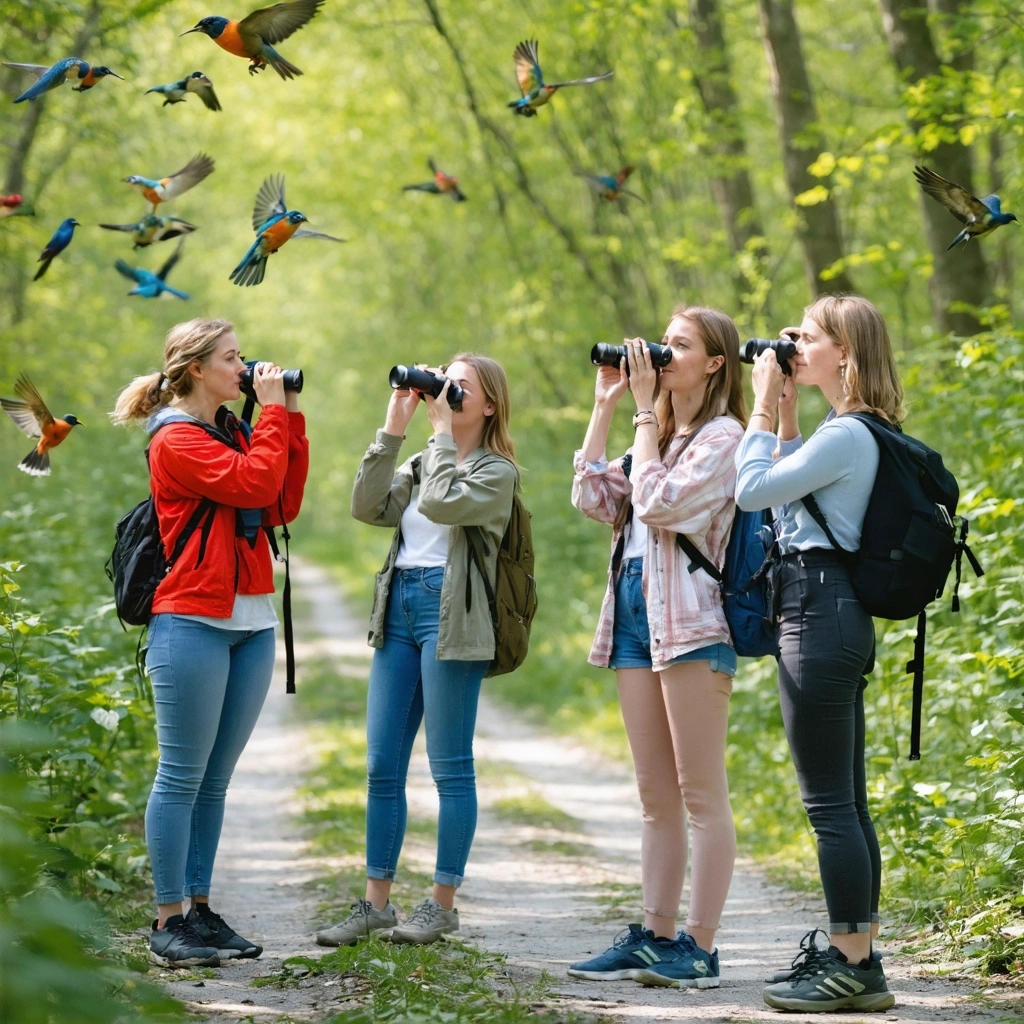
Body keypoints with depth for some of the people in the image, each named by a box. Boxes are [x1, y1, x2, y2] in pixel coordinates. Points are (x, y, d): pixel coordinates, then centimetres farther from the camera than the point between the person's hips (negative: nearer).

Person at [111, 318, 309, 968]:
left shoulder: (234, 432, 18)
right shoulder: (176, 439, -7)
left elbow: (283, 505, 11)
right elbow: (254, 484, -18)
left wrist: (291, 420, 8)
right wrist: (274, 412, -7)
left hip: (252, 624, 8)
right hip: (193, 623, -8)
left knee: (215, 780, 10)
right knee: (183, 776, -4)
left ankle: (200, 908, 15)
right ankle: (169, 922, 0)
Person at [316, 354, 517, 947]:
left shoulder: (497, 472, -1)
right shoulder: (423, 462, 19)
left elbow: (441, 503, -19)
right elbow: (369, 507, 4)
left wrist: (441, 428, -11)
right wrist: (393, 430, 2)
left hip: (451, 615, -7)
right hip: (399, 609, 7)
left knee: (450, 765, -2)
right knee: (382, 765, 5)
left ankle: (444, 904, 5)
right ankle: (377, 902, 11)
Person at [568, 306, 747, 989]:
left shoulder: (722, 436, -6)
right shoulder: (659, 436, 21)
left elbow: (658, 502, -17)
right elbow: (593, 497, 12)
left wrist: (646, 410, -9)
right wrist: (605, 407, 10)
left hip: (691, 622, -9)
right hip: (636, 615, 9)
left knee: (703, 794, -6)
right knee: (657, 797, 10)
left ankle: (700, 948, -5)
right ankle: (655, 937, 14)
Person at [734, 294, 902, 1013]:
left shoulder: (845, 434, -15)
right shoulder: (857, 433, 15)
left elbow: (751, 490, -14)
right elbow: (788, 484, 26)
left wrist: (764, 406, -4)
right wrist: (786, 412, 19)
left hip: (818, 610, -11)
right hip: (836, 611, 11)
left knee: (830, 803, -7)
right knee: (847, 802, 13)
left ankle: (852, 968, -4)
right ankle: (856, 954, 19)